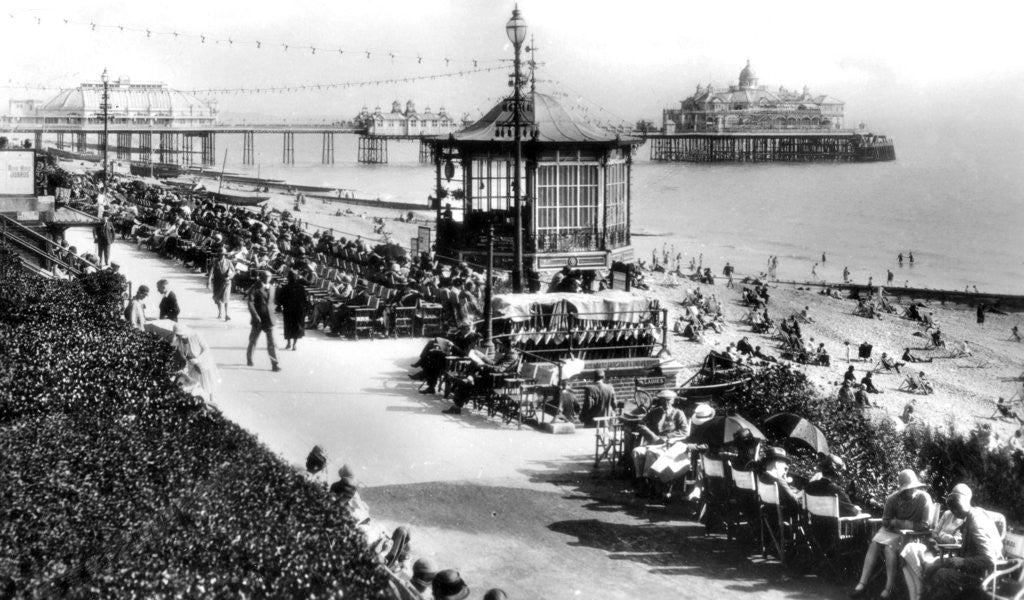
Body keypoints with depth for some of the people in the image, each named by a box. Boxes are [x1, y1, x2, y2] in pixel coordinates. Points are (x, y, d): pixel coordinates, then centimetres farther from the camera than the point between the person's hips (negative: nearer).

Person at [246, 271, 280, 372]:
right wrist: (255, 315, -24)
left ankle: (275, 364, -8)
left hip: (268, 319, 3)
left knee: (271, 342, -5)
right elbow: (249, 301, -17)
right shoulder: (255, 288, -8)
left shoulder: (269, 287, 8)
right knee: (253, 340, 12)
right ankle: (249, 358, 34)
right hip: (258, 318, -3)